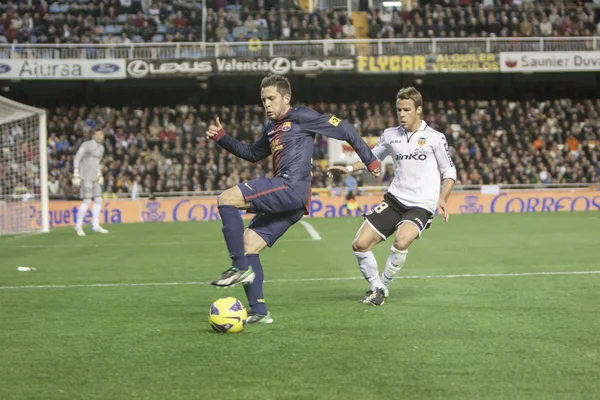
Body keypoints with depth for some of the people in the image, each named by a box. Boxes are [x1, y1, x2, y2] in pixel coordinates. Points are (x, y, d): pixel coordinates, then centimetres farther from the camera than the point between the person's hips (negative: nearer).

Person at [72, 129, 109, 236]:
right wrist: (76, 175, -15)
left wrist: (99, 174, 19)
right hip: (85, 176, -8)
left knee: (98, 200, 4)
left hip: (94, 177, 8)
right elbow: (76, 159, -9)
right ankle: (78, 226, -7)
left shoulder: (101, 148, 14)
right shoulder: (86, 145, -9)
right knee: (87, 200, -14)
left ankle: (95, 226, 12)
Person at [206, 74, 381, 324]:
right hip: (287, 200, 9)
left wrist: (370, 160, 5)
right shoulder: (272, 128, 25)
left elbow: (344, 130, 2)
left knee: (227, 199, -19)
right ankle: (259, 312, 4)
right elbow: (252, 154, 35)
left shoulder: (301, 117, 0)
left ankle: (240, 267, -20)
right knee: (248, 245, 5)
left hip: (291, 189, -9)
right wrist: (221, 138, 22)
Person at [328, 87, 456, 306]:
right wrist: (348, 168, 9)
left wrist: (442, 198, -11)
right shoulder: (390, 135, 6)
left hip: (421, 205, -5)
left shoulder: (435, 138, -4)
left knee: (401, 242, -32)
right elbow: (373, 158, 24)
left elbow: (449, 171, 4)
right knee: (360, 244, -6)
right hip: (394, 199, 5)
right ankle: (377, 287, 16)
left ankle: (383, 285, -8)